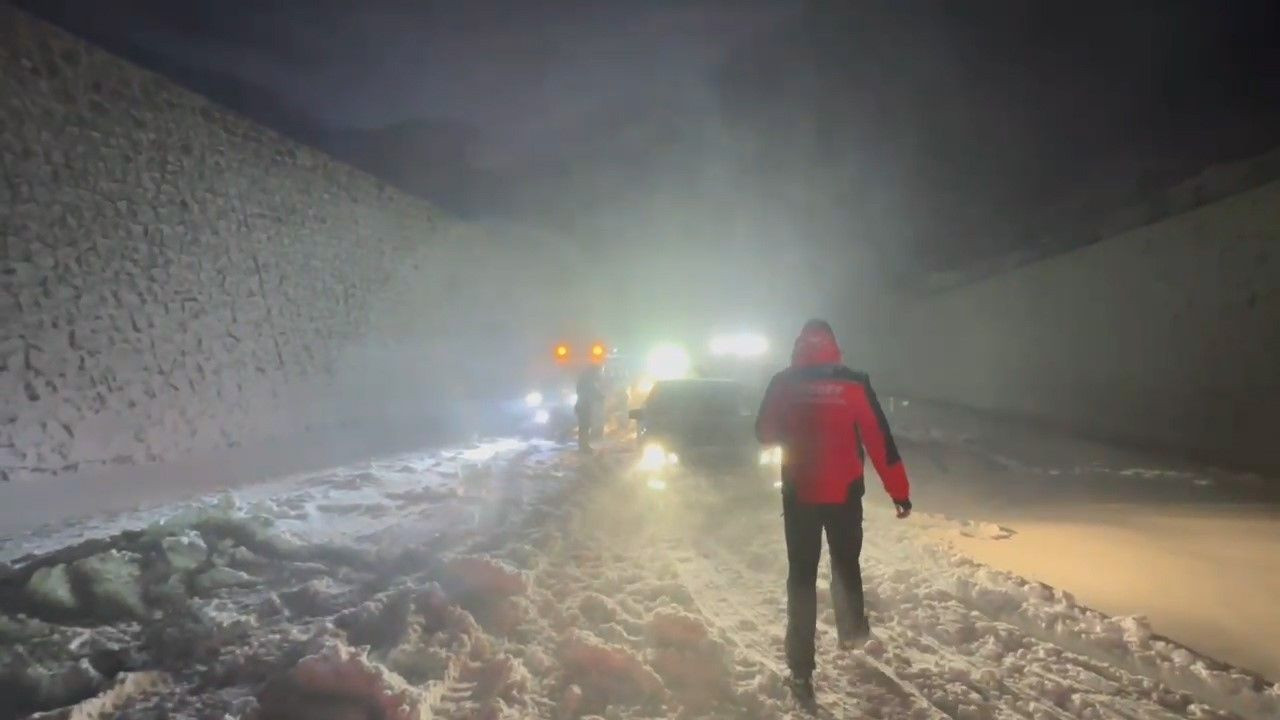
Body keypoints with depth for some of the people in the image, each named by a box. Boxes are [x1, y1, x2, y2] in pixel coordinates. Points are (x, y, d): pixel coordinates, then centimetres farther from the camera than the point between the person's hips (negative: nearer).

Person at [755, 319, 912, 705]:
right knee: (846, 564, 24)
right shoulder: (854, 384, -8)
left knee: (801, 577, 6)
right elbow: (879, 440, -7)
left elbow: (765, 433, 6)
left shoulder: (783, 383, -6)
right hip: (844, 494, 0)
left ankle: (801, 670, 3)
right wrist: (899, 491, -1)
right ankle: (852, 630, 43)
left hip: (799, 495, 0)